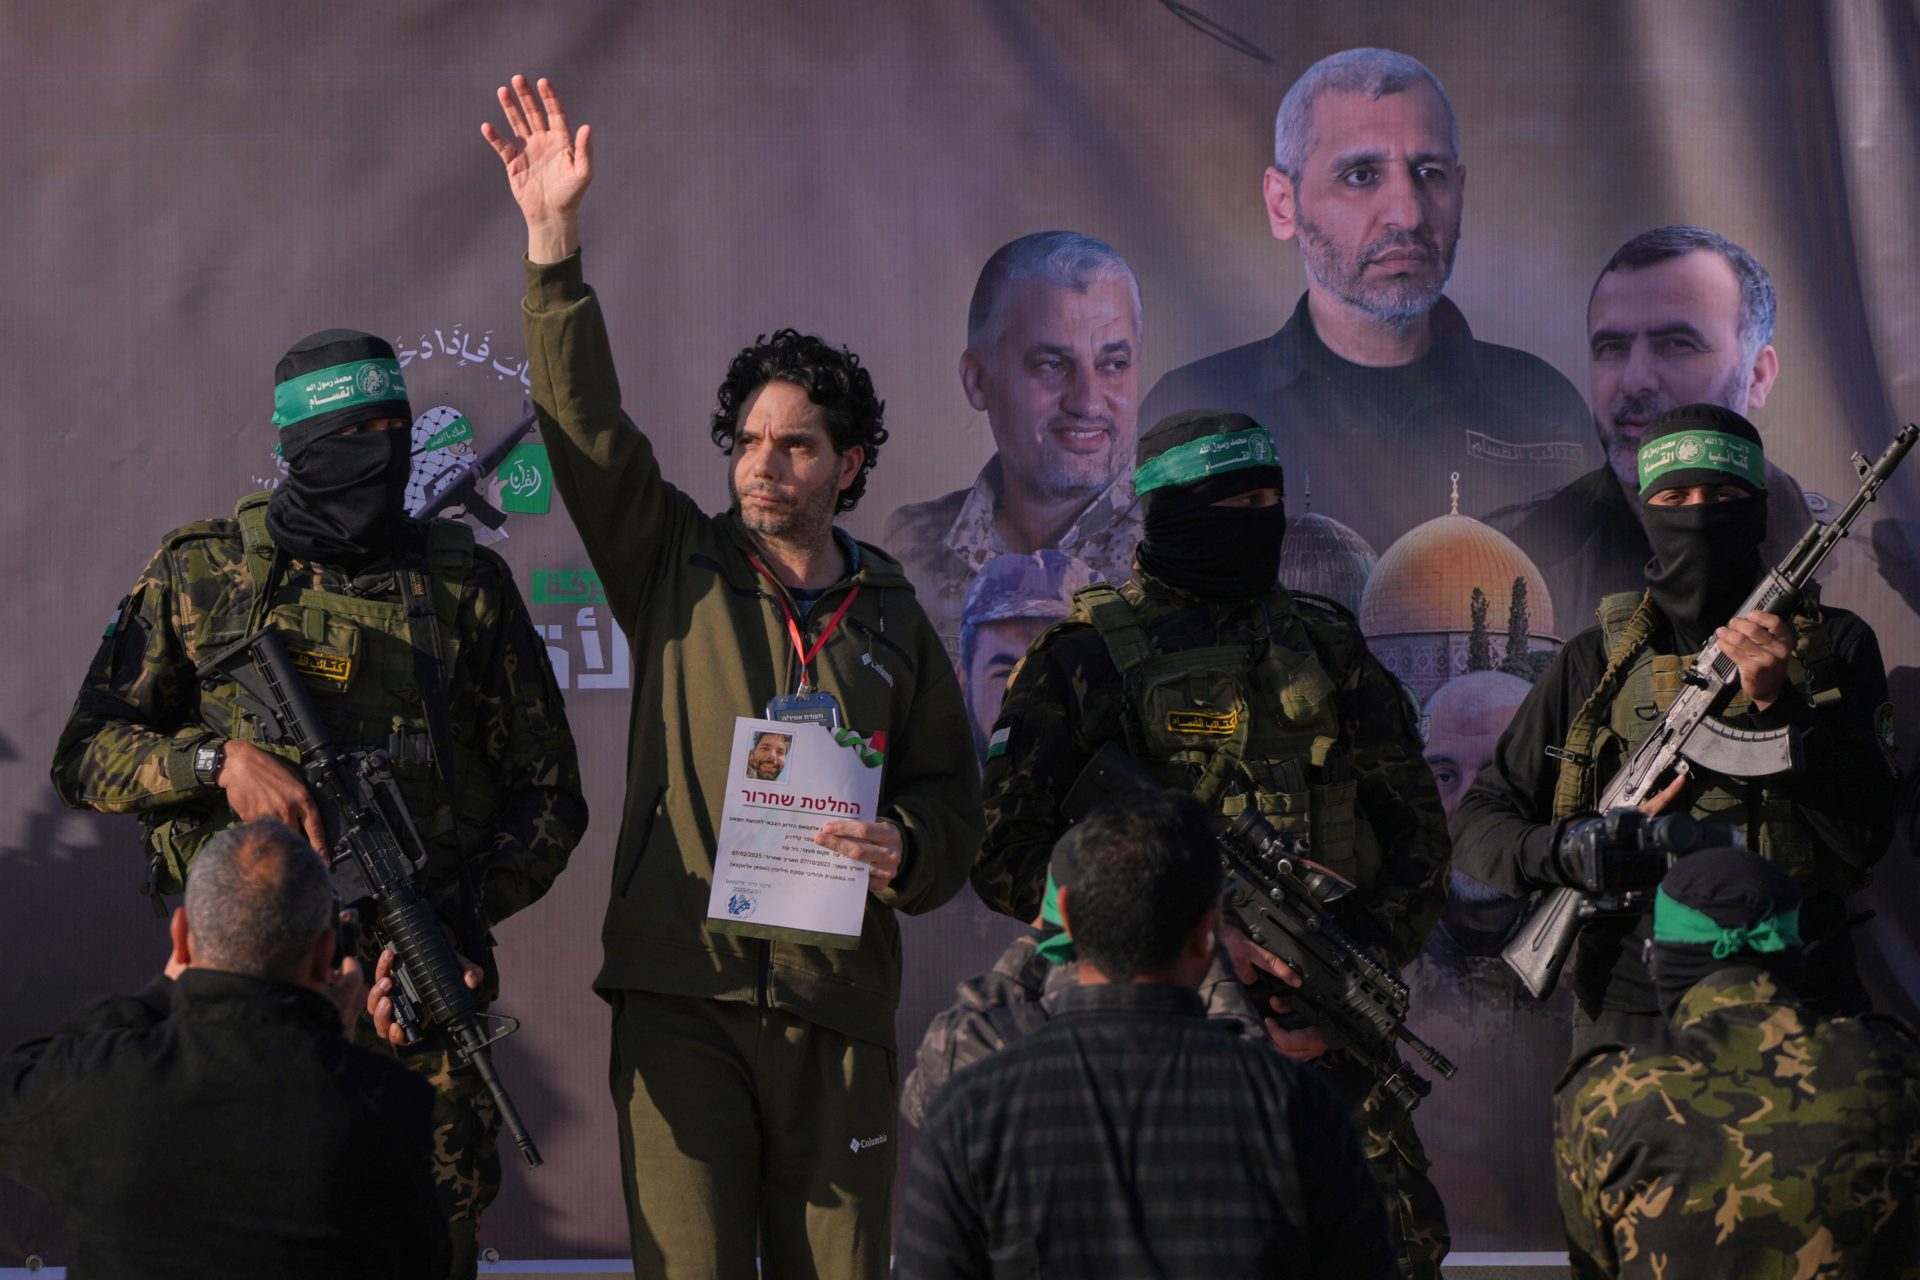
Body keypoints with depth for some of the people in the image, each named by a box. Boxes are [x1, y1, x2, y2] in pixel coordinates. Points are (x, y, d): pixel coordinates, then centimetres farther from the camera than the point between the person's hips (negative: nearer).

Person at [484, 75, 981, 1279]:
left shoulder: (893, 618, 12)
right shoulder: (679, 570, 8)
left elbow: (952, 797, 16)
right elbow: (587, 424, -3)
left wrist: (906, 849, -8)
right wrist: (555, 241, -10)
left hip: (837, 1004, 2)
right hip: (682, 992, -2)